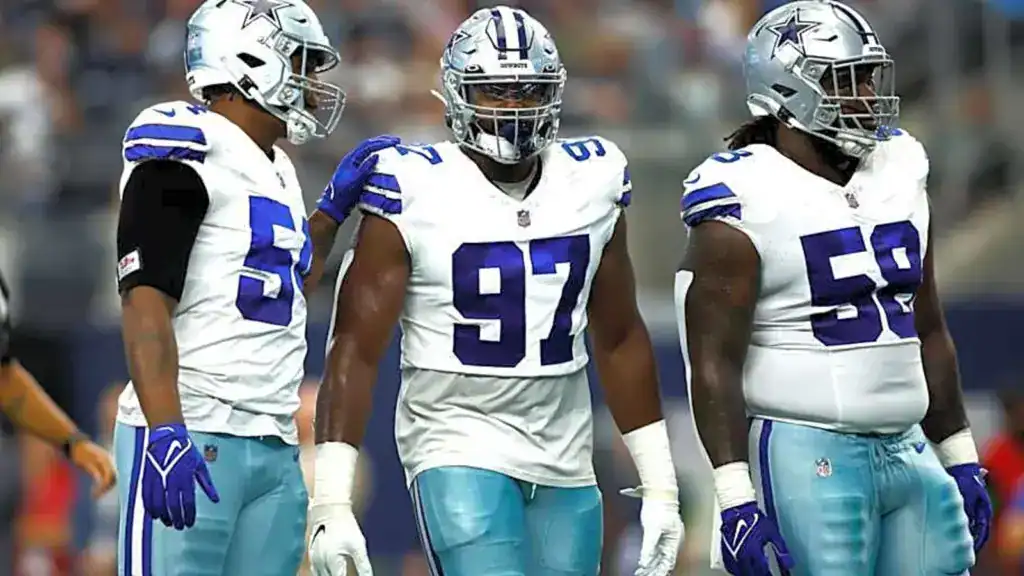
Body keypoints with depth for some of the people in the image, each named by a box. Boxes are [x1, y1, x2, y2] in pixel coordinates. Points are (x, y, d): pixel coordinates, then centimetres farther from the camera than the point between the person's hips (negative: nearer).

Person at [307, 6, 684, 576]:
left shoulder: (591, 182, 4)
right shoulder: (418, 192, -9)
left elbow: (620, 340, 15)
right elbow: (355, 350, -9)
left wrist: (660, 486, 13)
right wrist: (332, 502, -16)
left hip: (566, 463, 5)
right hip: (461, 448, -5)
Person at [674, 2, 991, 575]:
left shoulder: (899, 171, 12)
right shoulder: (747, 204, -10)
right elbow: (714, 365, -12)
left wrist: (961, 461, 18)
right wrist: (736, 500, -18)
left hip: (909, 453, 7)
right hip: (808, 457, -7)